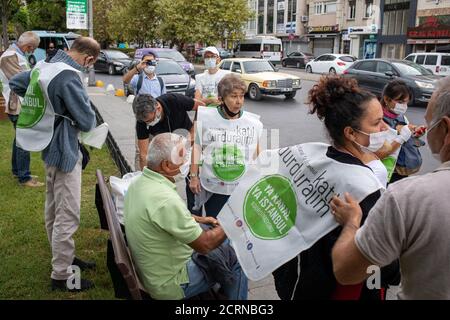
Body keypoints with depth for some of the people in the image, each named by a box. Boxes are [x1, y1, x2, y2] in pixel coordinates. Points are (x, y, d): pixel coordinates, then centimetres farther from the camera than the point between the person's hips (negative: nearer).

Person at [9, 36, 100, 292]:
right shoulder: (69, 77, -25)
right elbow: (87, 121, -21)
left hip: (51, 147, 10)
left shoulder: (45, 66, 4)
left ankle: (63, 257, 36)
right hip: (65, 151, -10)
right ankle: (62, 276, 9)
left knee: (54, 209, 19)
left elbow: (15, 83, 21)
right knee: (68, 216, -2)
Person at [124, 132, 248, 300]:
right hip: (169, 284, -8)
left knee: (222, 245, 18)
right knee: (234, 257, 5)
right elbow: (205, 244, -26)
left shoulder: (139, 182, -6)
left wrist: (197, 219, 10)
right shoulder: (164, 200, -35)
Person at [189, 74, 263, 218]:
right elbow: (197, 146, 4)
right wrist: (194, 176, 4)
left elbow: (257, 156, 9)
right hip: (213, 188, 0)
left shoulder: (253, 123, -2)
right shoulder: (206, 118, -6)